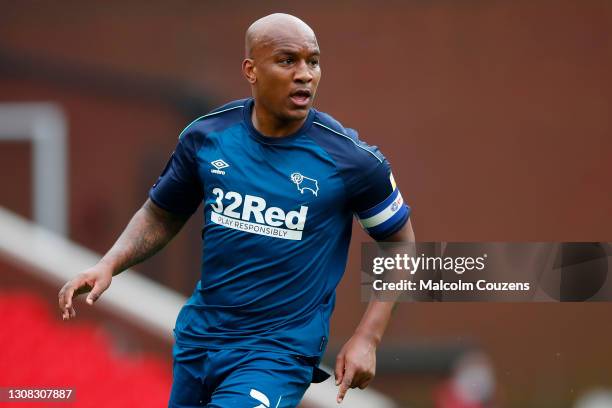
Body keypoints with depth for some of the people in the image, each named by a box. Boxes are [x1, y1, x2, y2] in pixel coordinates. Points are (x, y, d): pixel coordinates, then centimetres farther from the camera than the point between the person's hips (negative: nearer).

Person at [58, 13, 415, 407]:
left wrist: (367, 338, -7)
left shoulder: (350, 157, -11)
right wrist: (108, 265, -4)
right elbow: (161, 215, 13)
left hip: (279, 354, -4)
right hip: (199, 339, 4)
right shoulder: (206, 137, -2)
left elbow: (400, 243, 1)